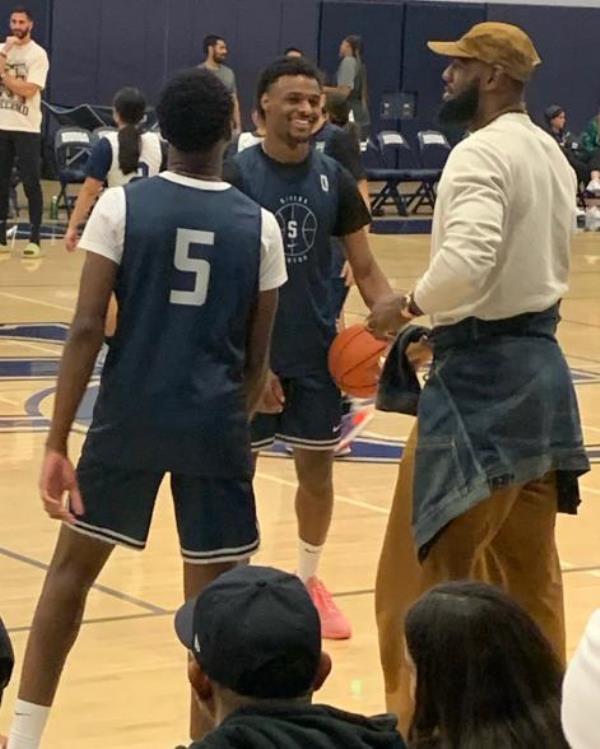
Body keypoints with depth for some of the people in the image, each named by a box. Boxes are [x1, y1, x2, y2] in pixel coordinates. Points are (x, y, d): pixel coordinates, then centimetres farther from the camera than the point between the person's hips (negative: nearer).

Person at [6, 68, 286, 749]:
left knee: (72, 567, 16)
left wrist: (56, 443, -7)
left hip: (129, 418, 0)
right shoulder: (258, 224, 1)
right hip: (214, 424, 0)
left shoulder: (121, 206, -4)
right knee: (211, 594, 8)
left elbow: (87, 329, -10)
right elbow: (256, 357, 6)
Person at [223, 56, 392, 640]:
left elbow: (365, 270, 6)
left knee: (317, 469, 11)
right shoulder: (235, 176, -10)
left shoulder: (334, 180, 2)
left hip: (317, 352, 4)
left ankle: (308, 582, 29)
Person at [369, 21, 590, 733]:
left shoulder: (481, 154, -16)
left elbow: (468, 262, -30)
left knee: (424, 570, -1)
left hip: (481, 374, -9)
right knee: (527, 571, 17)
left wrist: (408, 307, -13)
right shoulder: (551, 154, 12)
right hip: (539, 360, 9)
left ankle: (417, 717, 4)